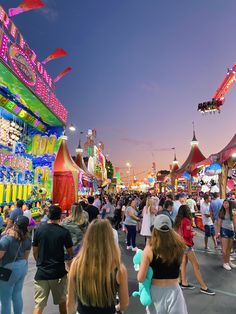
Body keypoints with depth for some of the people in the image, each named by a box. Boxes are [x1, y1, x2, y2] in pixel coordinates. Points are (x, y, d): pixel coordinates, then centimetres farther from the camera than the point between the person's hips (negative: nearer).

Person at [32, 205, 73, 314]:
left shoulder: (39, 229, -6)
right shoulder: (64, 232, -12)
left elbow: (35, 252, 3)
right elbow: (70, 253, -3)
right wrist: (70, 261, 19)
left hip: (41, 272, 1)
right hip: (59, 272, -1)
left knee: (39, 305, 11)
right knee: (62, 301, 20)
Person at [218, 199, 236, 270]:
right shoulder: (221, 213, -2)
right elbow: (219, 223, 0)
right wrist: (218, 232, -4)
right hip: (224, 230, -2)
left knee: (229, 248, 13)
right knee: (224, 248, 0)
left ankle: (228, 261, 29)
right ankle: (225, 263, 11)